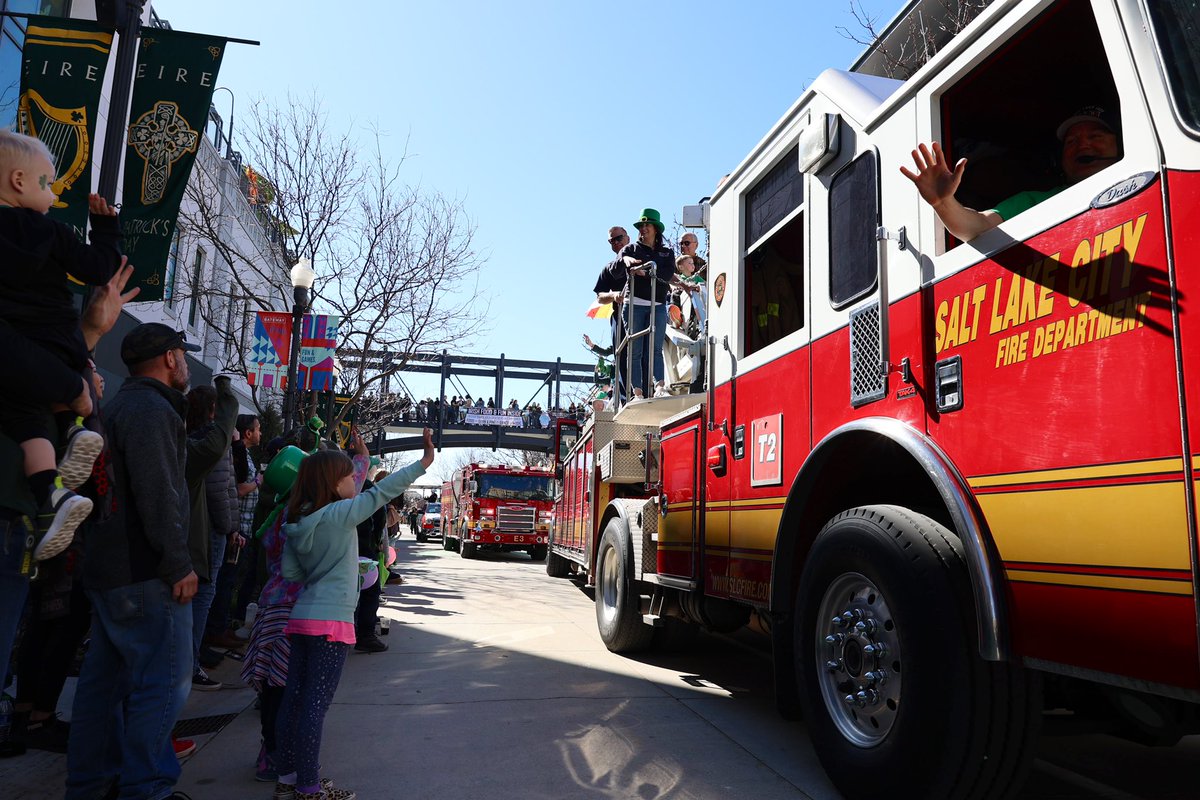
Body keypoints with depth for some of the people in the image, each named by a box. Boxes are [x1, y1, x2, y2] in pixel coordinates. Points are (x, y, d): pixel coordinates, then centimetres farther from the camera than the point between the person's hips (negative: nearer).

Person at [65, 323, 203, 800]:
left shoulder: (123, 407, 17)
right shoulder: (151, 409, -16)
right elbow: (159, 496, -23)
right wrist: (180, 565, -19)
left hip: (109, 569, 11)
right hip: (145, 574, -11)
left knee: (106, 677, 17)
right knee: (165, 681, -3)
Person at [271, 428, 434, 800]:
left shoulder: (298, 521, 8)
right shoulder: (340, 514, -13)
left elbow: (289, 571, 9)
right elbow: (380, 493, -19)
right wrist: (423, 463, -19)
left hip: (302, 616, 8)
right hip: (331, 620, -8)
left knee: (294, 699, 14)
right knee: (315, 706, -2)